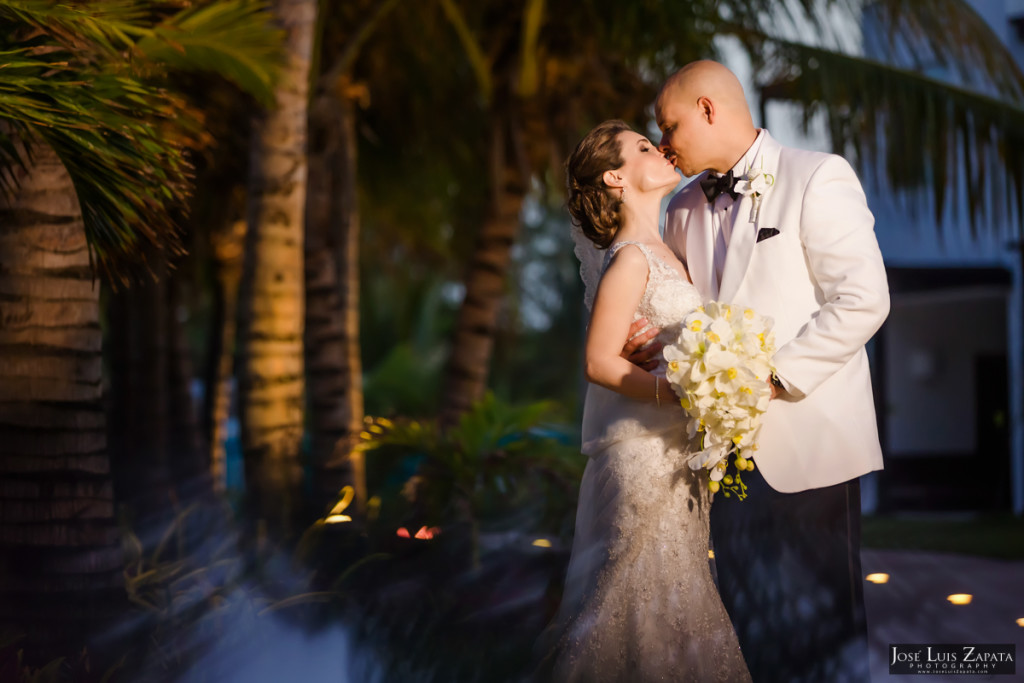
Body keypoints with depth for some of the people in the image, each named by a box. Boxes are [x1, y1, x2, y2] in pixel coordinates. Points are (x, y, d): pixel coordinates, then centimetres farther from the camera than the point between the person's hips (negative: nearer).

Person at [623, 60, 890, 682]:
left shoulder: (818, 178, -6)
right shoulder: (685, 211, 14)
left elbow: (863, 299, -13)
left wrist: (772, 375, -17)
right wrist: (651, 344, -2)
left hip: (804, 438, -6)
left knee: (819, 620, -1)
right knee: (750, 621, 12)